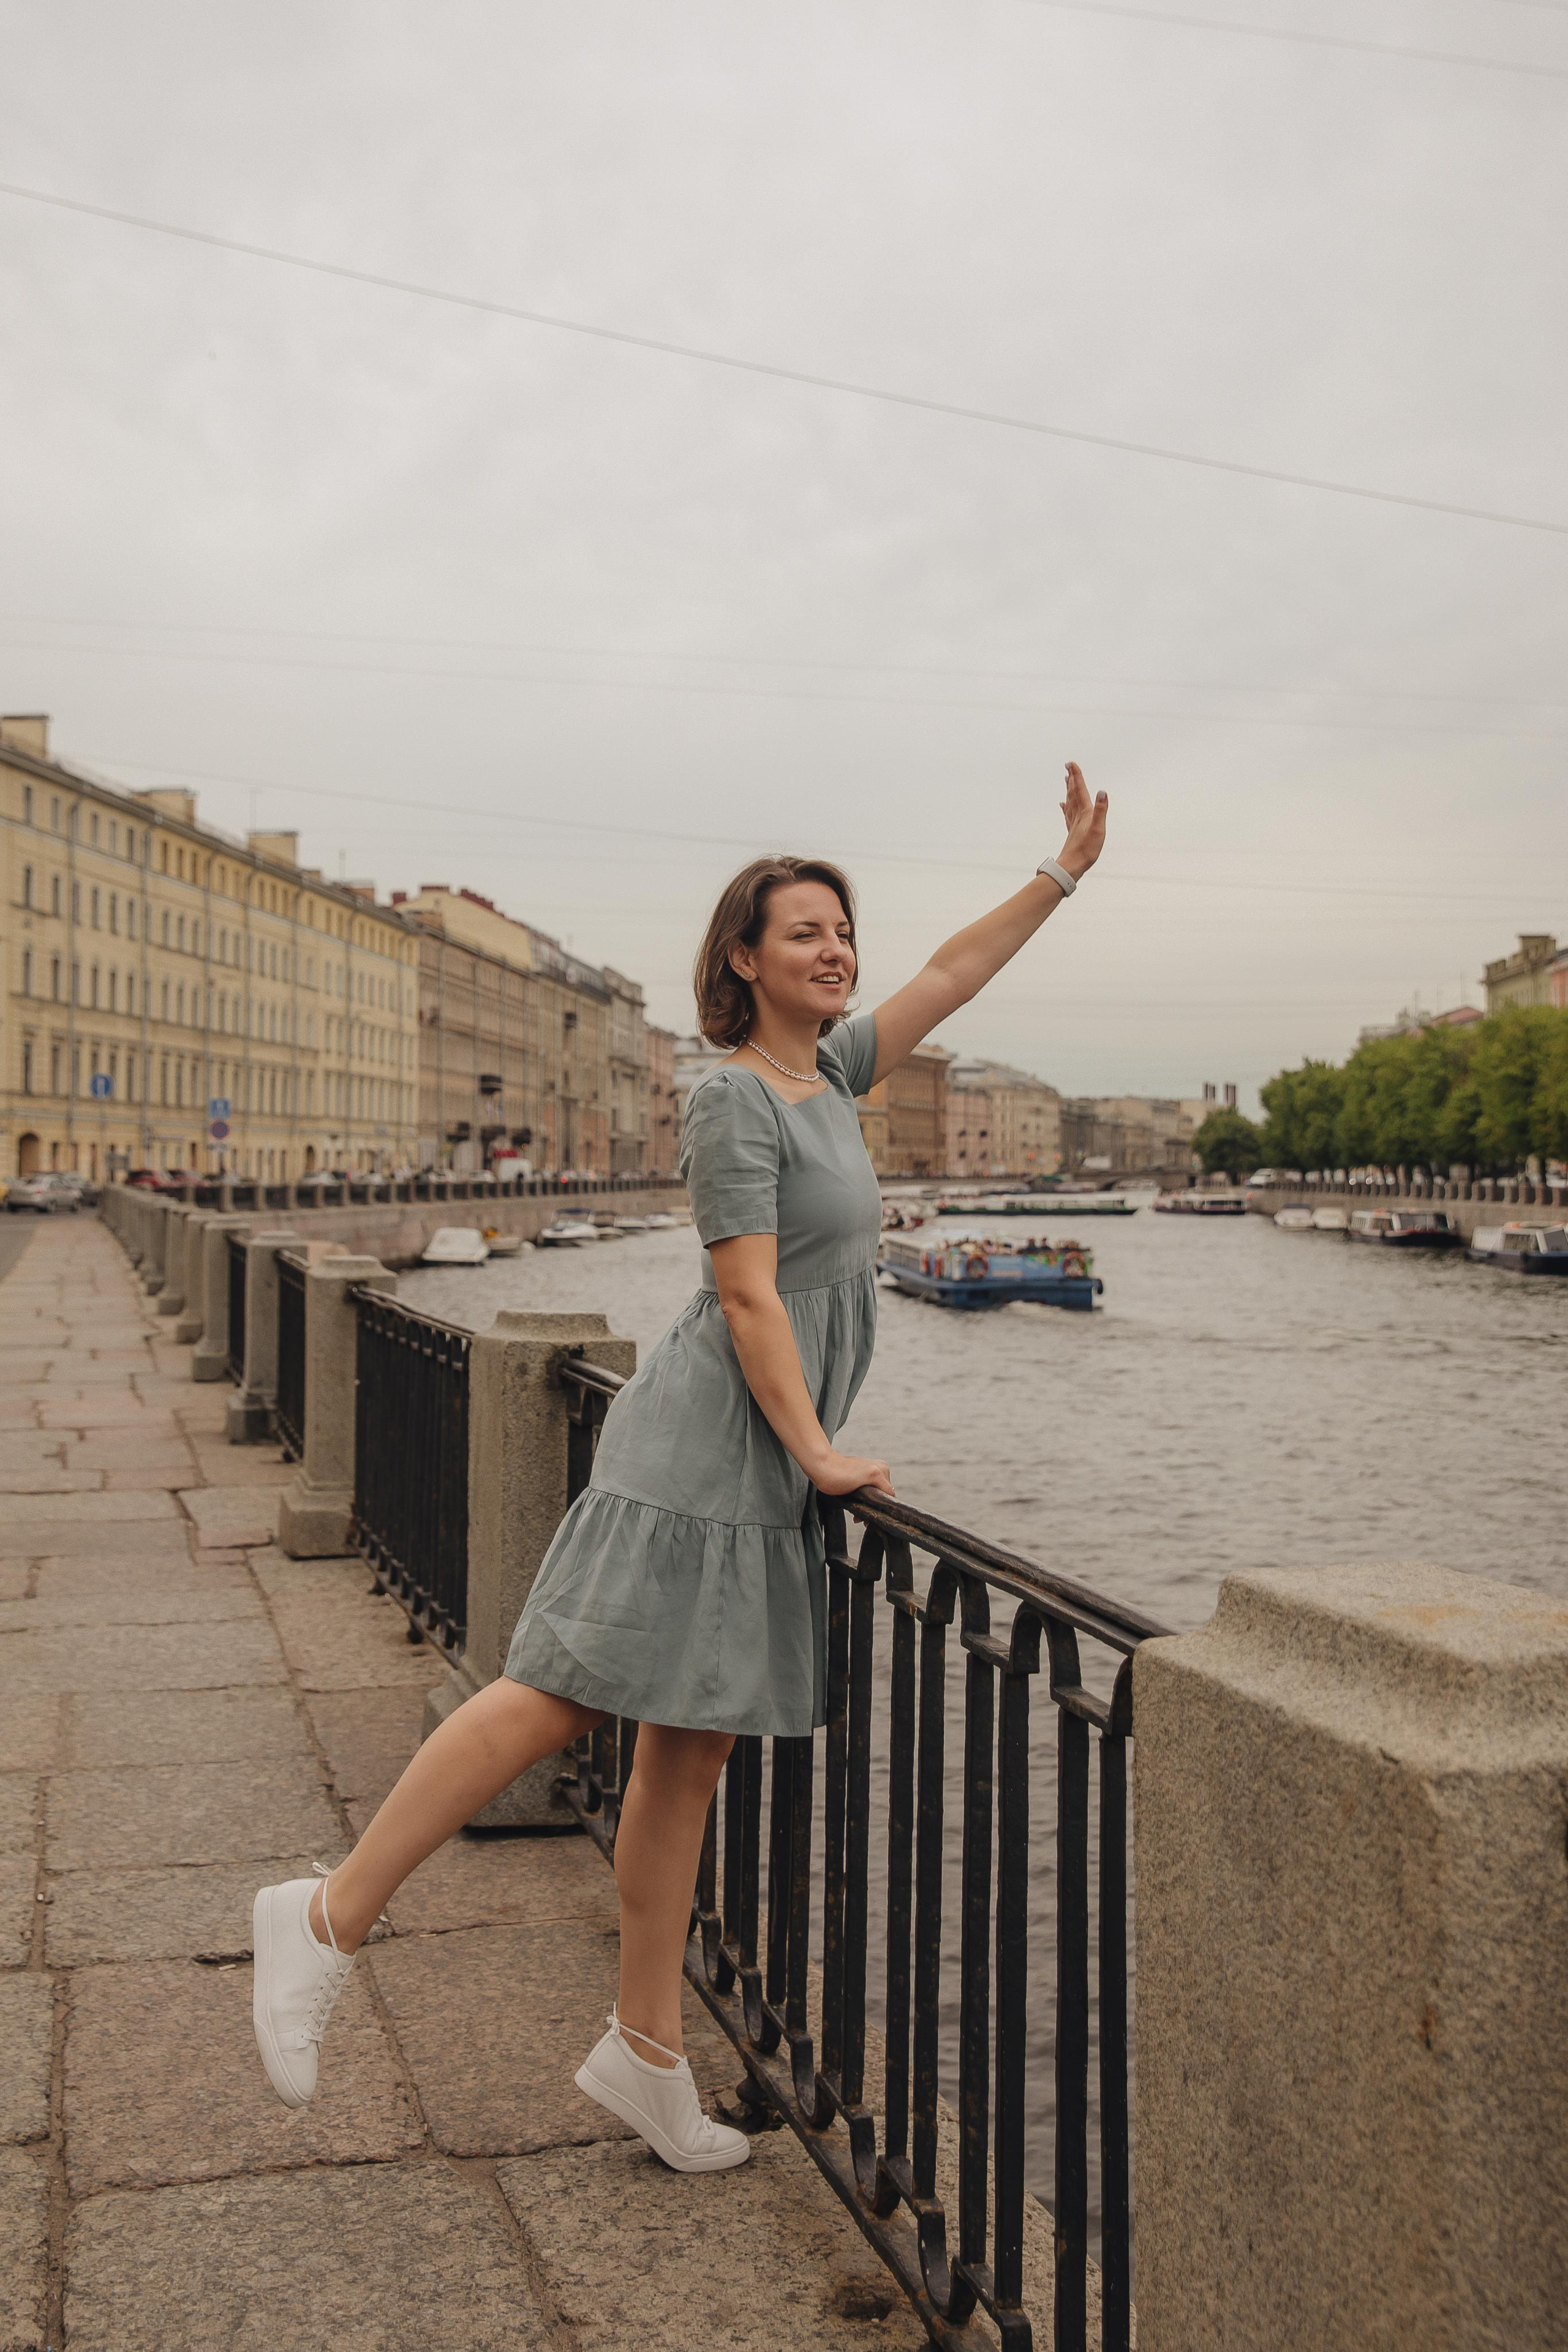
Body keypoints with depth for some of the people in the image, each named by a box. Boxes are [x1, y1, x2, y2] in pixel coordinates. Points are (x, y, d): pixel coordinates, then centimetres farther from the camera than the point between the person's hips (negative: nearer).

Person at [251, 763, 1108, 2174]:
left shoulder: (831, 1074, 16)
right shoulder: (734, 1101, -9)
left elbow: (950, 975, 24)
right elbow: (749, 1298, -14)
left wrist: (1068, 869, 23)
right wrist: (820, 1453, -13)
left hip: (766, 1475, 8)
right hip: (703, 1446, -8)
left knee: (690, 1752, 9)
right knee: (562, 1697, -12)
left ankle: (646, 2054, 17)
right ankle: (333, 1918, 1)